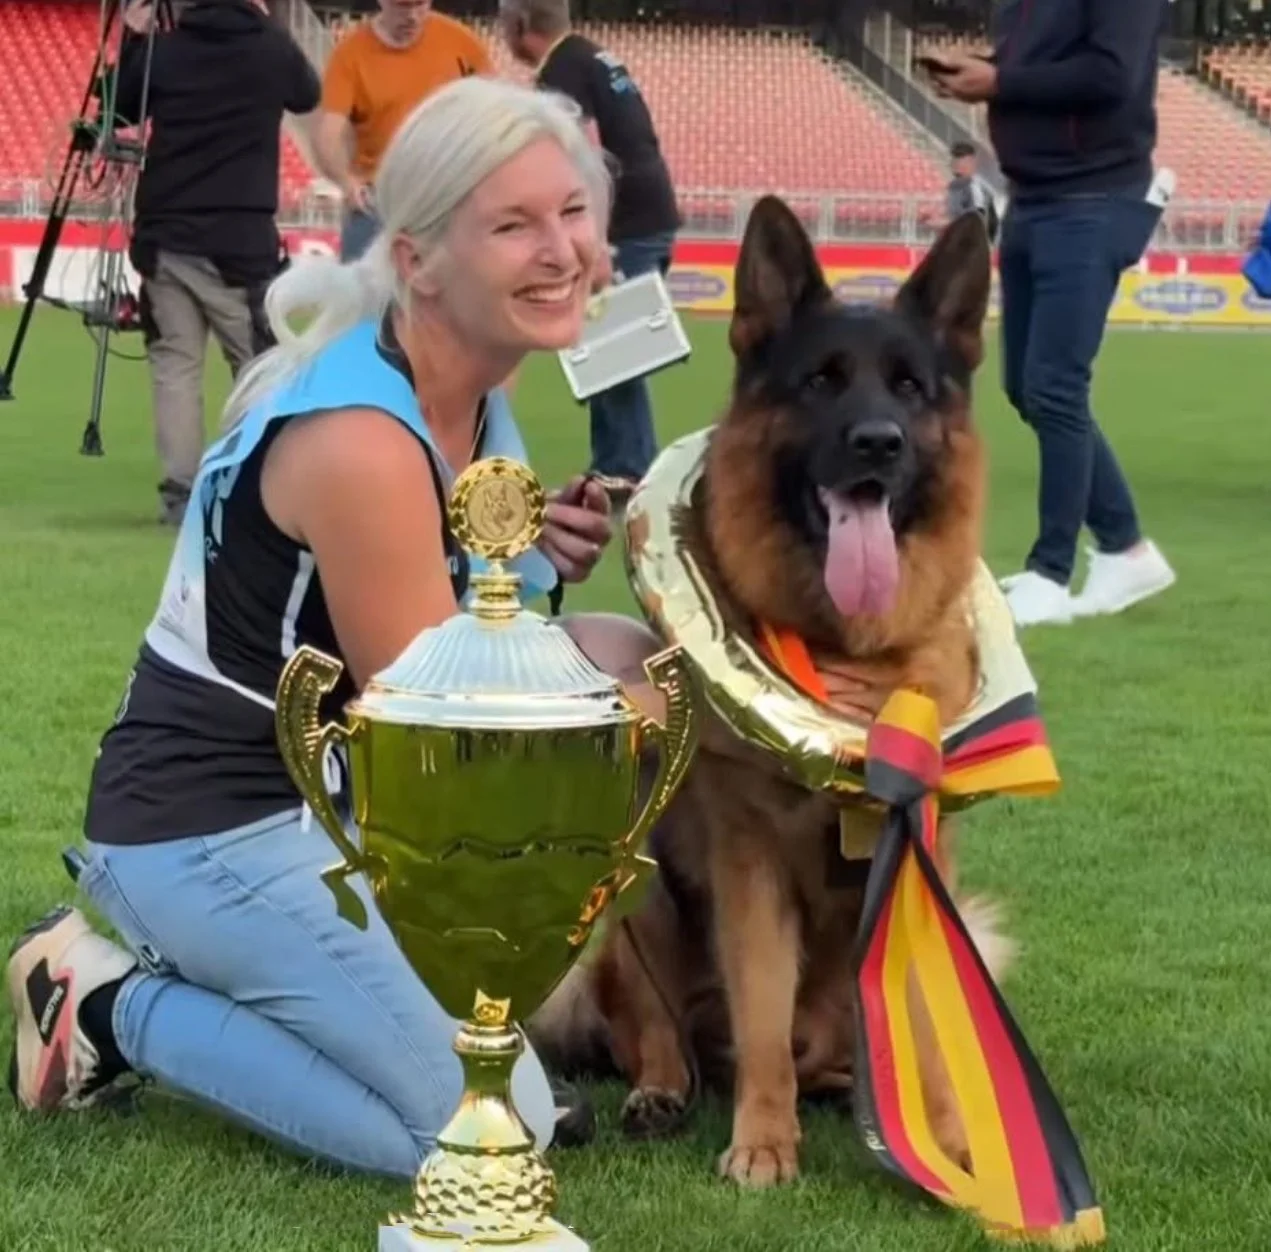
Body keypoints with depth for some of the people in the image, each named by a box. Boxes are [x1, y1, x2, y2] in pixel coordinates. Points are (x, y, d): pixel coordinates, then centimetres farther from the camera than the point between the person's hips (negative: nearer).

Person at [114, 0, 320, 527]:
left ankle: (180, 491, 2)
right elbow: (308, 97, 18)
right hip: (240, 242, -2)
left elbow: (118, 110, 16)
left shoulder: (162, 49, 1)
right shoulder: (272, 46, -3)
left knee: (175, 365, 6)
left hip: (164, 238, 2)